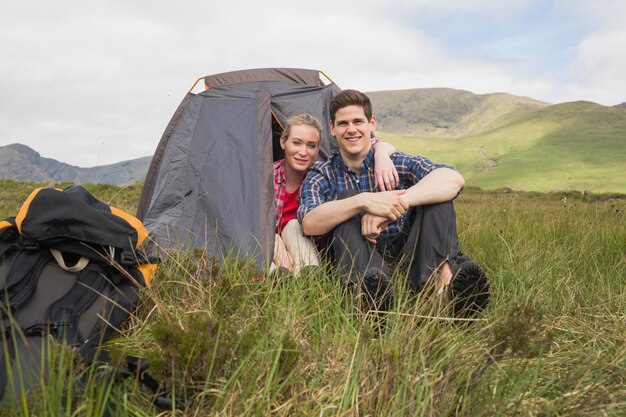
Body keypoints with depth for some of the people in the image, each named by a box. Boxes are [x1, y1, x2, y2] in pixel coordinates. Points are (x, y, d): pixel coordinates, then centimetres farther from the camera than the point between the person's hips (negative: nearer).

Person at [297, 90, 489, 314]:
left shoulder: (397, 163, 3)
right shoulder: (321, 177, 4)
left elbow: (453, 179, -17)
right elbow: (309, 224, -19)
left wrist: (399, 201, -32)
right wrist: (364, 201, -33)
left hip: (408, 260, 1)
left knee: (435, 194, -16)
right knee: (346, 199, -22)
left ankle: (441, 279, -39)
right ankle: (364, 285, -48)